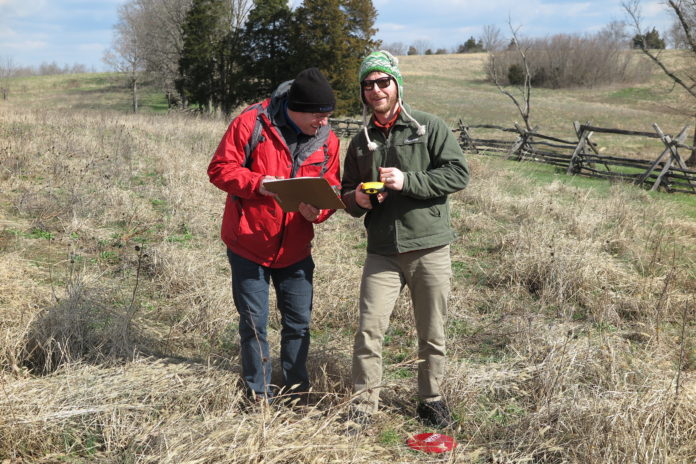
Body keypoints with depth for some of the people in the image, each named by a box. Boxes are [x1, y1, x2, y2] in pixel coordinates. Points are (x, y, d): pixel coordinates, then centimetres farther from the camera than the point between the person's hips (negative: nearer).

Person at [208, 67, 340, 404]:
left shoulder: (327, 140, -1)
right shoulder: (251, 123, -13)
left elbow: (332, 188, 5)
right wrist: (257, 183, -26)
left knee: (298, 323, 12)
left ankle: (296, 392, 31)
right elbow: (220, 169, -10)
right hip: (249, 245, -3)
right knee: (253, 324, 8)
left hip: (296, 248, 4)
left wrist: (318, 210, -17)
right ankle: (259, 395, 24)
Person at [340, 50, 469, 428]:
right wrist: (356, 199, -3)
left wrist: (408, 181, -18)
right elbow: (347, 194, 22)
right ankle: (363, 406, 9)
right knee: (368, 330, -4)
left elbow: (458, 173, -8)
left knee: (432, 333, 8)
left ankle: (431, 400, 28)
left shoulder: (429, 127, 0)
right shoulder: (360, 142, 14)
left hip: (429, 248, -2)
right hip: (382, 252, 3)